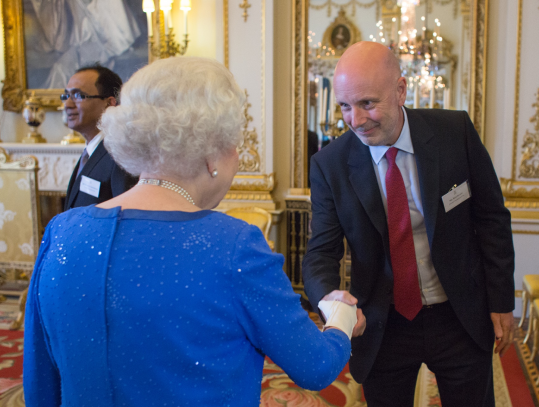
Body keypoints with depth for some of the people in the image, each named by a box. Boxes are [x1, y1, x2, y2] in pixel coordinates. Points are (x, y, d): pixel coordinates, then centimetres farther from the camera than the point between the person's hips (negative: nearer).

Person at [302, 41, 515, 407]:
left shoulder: (456, 132, -11)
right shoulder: (330, 165, -12)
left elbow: (491, 219, -3)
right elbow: (322, 250, -10)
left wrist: (501, 301, -1)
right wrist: (328, 295, -31)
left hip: (462, 318, 1)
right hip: (383, 326, 0)